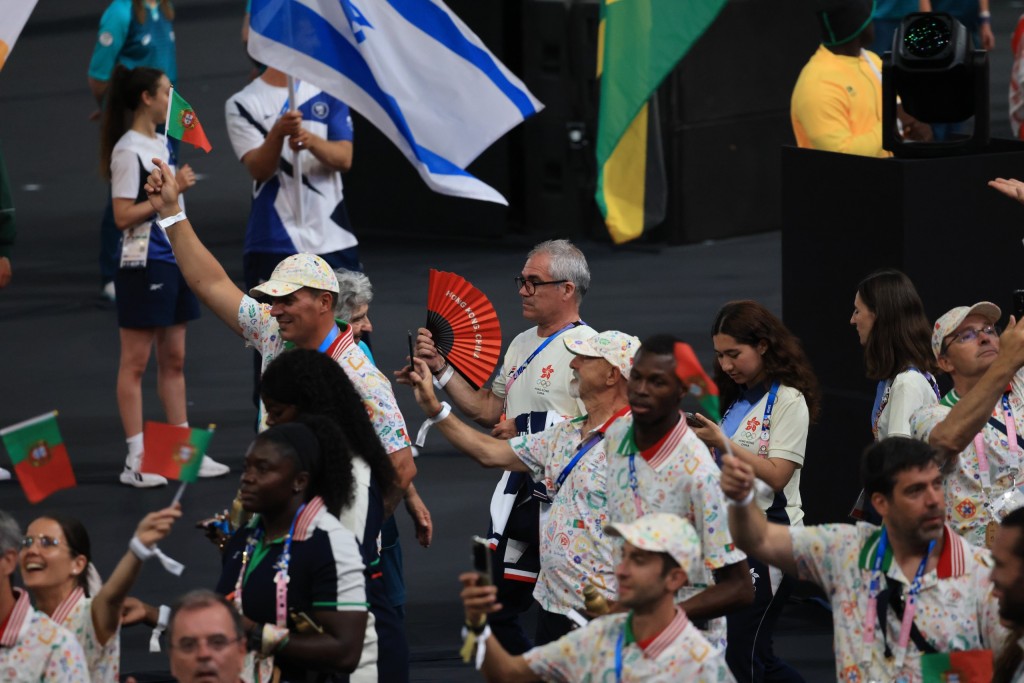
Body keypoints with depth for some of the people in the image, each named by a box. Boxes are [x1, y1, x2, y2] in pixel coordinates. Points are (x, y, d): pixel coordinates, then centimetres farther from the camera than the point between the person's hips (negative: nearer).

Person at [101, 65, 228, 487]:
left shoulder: (161, 144, 13)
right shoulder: (128, 151, -13)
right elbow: (123, 216, -17)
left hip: (173, 262, 9)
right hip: (143, 265, -9)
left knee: (174, 360, 12)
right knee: (135, 363, -3)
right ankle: (136, 461, 0)